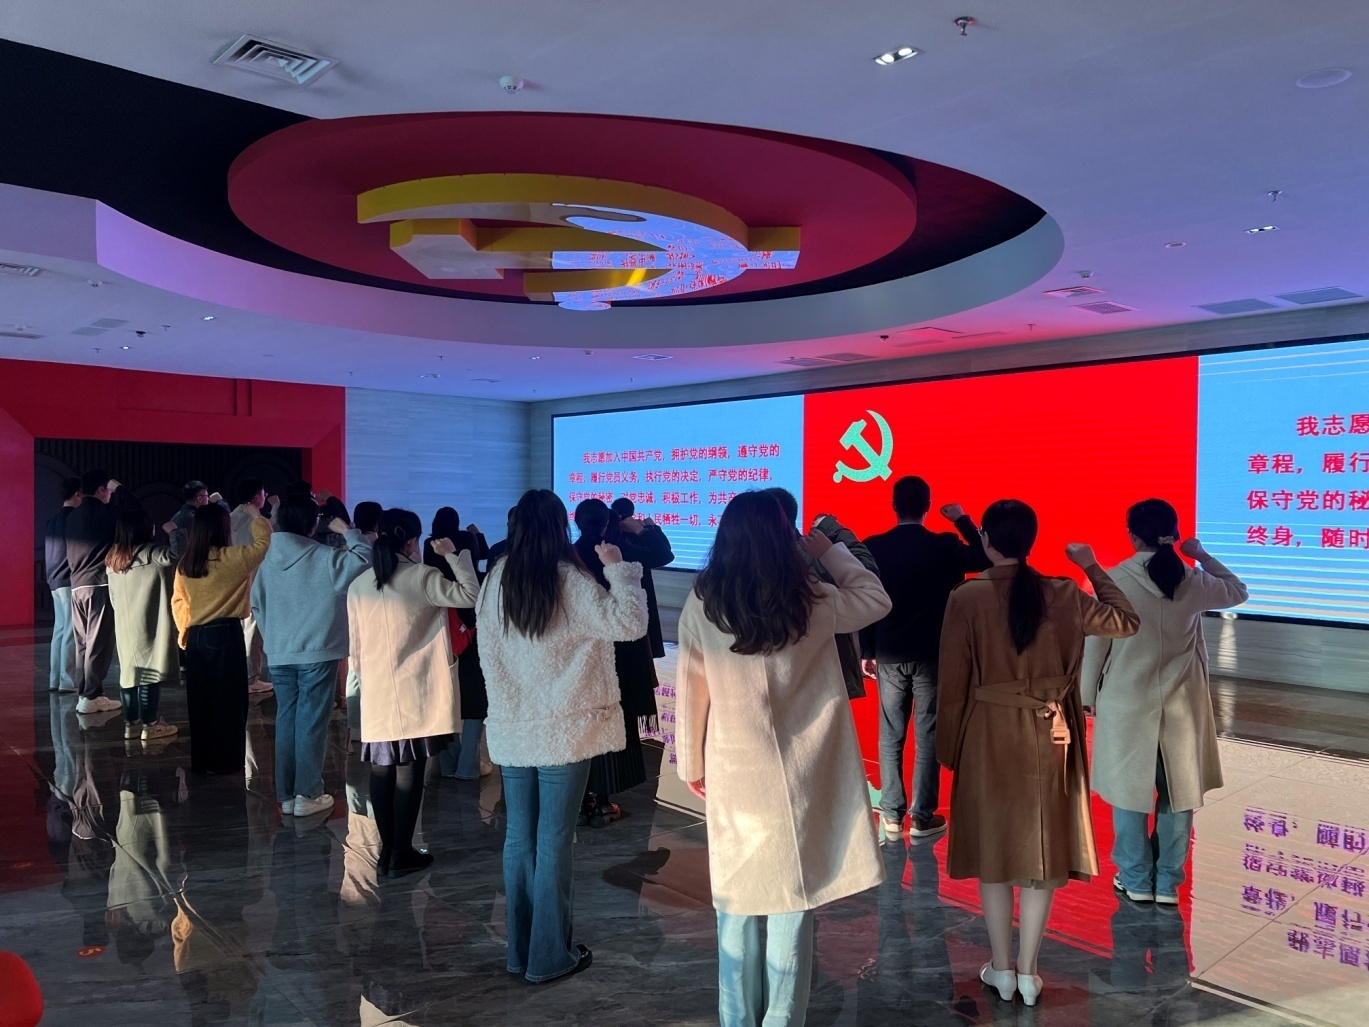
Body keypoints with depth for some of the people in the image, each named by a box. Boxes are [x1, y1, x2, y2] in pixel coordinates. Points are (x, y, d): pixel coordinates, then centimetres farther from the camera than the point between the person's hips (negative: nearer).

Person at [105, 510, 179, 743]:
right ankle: (150, 724, 0)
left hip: (124, 626, 7)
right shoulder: (151, 553, -12)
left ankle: (131, 722, 18)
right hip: (148, 625, -7)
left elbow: (113, 599, 15)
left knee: (129, 670, 12)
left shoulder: (113, 560, 9)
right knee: (150, 671, -2)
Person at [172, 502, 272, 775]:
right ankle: (225, 762, 9)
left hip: (195, 636, 6)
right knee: (228, 701, 4)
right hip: (225, 634, -6)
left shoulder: (184, 565, 4)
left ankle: (200, 761, 20)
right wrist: (255, 515, 9)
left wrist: (185, 630, 18)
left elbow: (178, 602, 10)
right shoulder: (231, 558, -14)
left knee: (199, 701, 12)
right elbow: (263, 542, -5)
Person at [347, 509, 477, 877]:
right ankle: (401, 854, 8)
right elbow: (470, 595, -12)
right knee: (409, 770, 2)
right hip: (415, 693, -4)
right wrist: (455, 555, -4)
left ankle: (387, 851, 18)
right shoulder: (421, 577, -8)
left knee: (382, 770, 11)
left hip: (376, 694, 5)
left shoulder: (358, 586, 6)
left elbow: (356, 647, 11)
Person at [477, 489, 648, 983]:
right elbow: (630, 623, -20)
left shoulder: (494, 581, 2)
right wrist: (618, 568, -9)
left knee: (519, 839, 13)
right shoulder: (569, 581, -14)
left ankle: (520, 950, 24)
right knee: (553, 842, 3)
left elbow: (487, 654, 9)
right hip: (563, 732, -5)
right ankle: (550, 956, 13)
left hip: (510, 730, 5)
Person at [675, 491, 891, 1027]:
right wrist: (831, 551, 19)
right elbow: (877, 599, 9)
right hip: (799, 777, -1)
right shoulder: (812, 602, -9)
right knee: (791, 903, 9)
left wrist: (691, 763, 12)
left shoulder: (701, 605, -7)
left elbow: (690, 690, 1)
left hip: (732, 773, 2)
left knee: (738, 903, 14)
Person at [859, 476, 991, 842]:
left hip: (889, 656, 2)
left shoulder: (872, 547, -3)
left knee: (890, 738, 10)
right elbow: (986, 560, 6)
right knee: (928, 739, 5)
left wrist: (866, 652, 10)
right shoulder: (945, 545, -9)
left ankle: (892, 816, 15)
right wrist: (962, 520, 9)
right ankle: (923, 819, 10)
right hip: (932, 656, -2)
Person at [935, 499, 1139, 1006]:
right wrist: (1093, 568, 18)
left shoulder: (966, 598, -12)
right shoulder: (1063, 595, -5)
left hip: (989, 736, -2)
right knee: (1041, 850, 12)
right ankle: (1028, 973, 21)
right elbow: (1127, 621, 11)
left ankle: (1001, 970, 22)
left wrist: (948, 748, 3)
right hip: (1047, 737, 2)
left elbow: (953, 681, -8)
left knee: (994, 849, 12)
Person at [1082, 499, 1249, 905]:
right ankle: (1168, 883, 21)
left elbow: (1096, 643, -7)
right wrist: (1203, 556, 19)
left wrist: (1089, 695, 5)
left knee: (1129, 791, 10)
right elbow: (1239, 591, 18)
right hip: (1180, 705, 2)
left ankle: (1136, 880, 19)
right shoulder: (1193, 581, -4)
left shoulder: (1114, 580, -12)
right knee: (1178, 793, 13)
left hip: (1127, 703, -2)